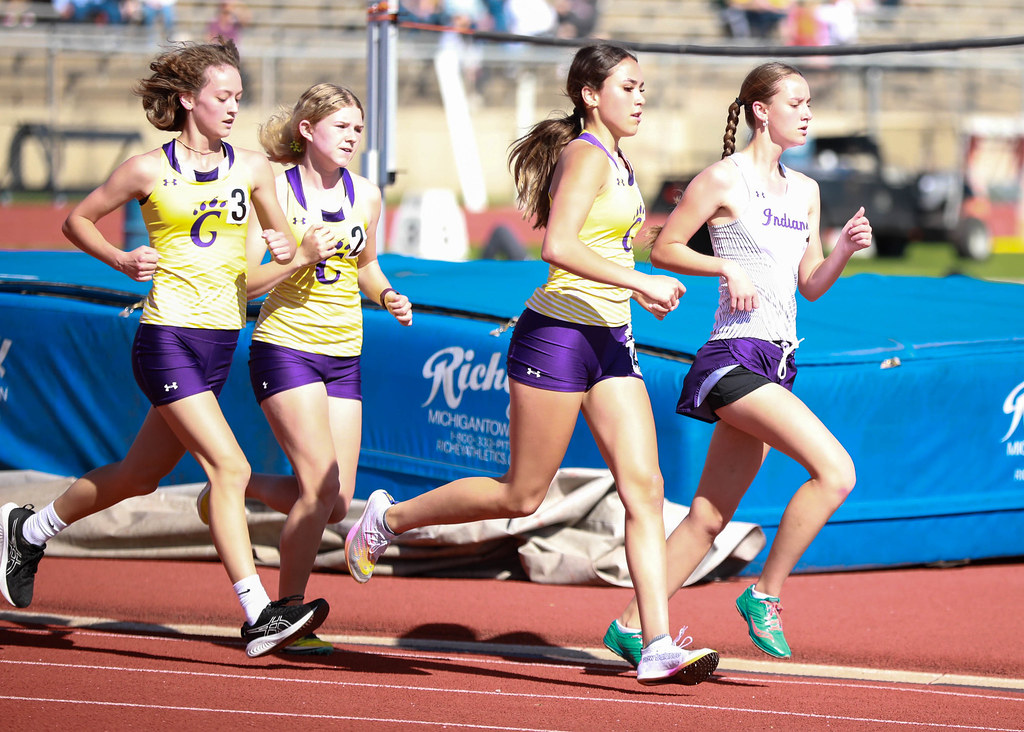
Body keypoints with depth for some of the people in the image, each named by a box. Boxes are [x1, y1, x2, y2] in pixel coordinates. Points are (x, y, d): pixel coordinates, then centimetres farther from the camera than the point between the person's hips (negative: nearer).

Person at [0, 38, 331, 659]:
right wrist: (122, 261, -8)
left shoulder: (251, 168, 7)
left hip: (222, 341, 6)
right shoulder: (150, 170, -4)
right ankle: (259, 615, -19)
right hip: (169, 336, -6)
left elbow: (283, 239, 17)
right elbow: (78, 221, 8)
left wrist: (286, 248, -6)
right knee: (230, 468, -18)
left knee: (140, 476, 17)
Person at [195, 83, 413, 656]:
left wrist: (388, 297, 5)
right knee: (321, 485, -15)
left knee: (337, 503, 0)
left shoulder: (366, 195, 7)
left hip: (344, 356, 6)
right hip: (285, 346, -6)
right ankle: (289, 613, 0)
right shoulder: (277, 188, -8)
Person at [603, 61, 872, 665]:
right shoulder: (724, 178, -5)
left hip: (778, 362, 8)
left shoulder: (806, 190, 16)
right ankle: (765, 594, -9)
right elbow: (664, 249, -1)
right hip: (735, 357, -8)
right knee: (835, 470, -21)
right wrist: (727, 268, -15)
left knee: (710, 517, 8)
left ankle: (633, 625, 16)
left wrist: (844, 251, 1)